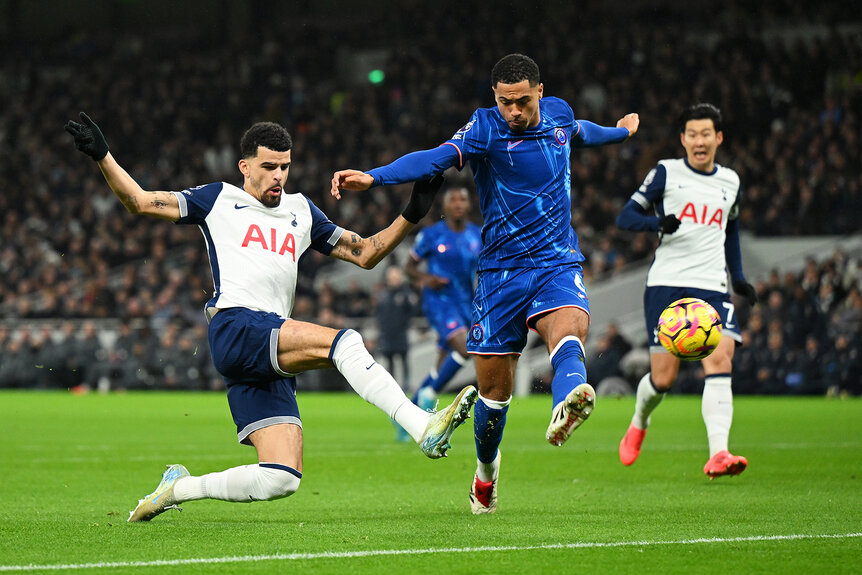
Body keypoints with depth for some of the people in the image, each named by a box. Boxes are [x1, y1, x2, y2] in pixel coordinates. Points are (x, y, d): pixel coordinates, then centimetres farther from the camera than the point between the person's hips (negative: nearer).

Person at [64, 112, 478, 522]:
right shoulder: (219, 199, 15)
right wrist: (101, 156, 2)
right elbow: (140, 202, 14)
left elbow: (365, 253, 27)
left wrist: (411, 215, 15)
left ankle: (179, 487, 13)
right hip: (234, 329, -6)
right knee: (344, 342, -29)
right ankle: (424, 429, -41)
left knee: (281, 479, -5)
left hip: (273, 359, 6)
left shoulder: (301, 212, 27)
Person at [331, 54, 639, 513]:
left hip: (558, 263, 2)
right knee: (494, 383, 1)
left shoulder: (559, 113, 6)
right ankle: (486, 469, 29)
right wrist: (373, 178, -43)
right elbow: (437, 158, -25)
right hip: (501, 268, -2)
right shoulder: (486, 128, -9)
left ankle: (563, 414, -61)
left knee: (568, 328, -31)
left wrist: (622, 131, 53)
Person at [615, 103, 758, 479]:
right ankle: (639, 424, 30)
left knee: (720, 360, -19)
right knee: (663, 378, -5)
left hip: (712, 287, 3)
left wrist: (738, 277, 20)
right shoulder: (667, 172, 4)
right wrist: (659, 222, -20)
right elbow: (625, 217, 0)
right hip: (667, 284, -3)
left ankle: (718, 455, -28)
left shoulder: (730, 181, 17)